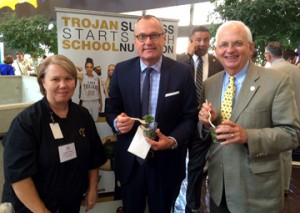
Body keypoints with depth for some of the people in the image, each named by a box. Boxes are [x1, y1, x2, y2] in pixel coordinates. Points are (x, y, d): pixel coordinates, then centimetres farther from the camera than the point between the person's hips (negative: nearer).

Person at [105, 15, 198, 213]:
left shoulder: (182, 72, -8)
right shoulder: (121, 71, -3)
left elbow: (190, 116, -6)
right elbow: (111, 110, 3)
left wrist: (173, 140, -23)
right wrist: (117, 122, -20)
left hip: (166, 162, -1)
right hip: (130, 161, 1)